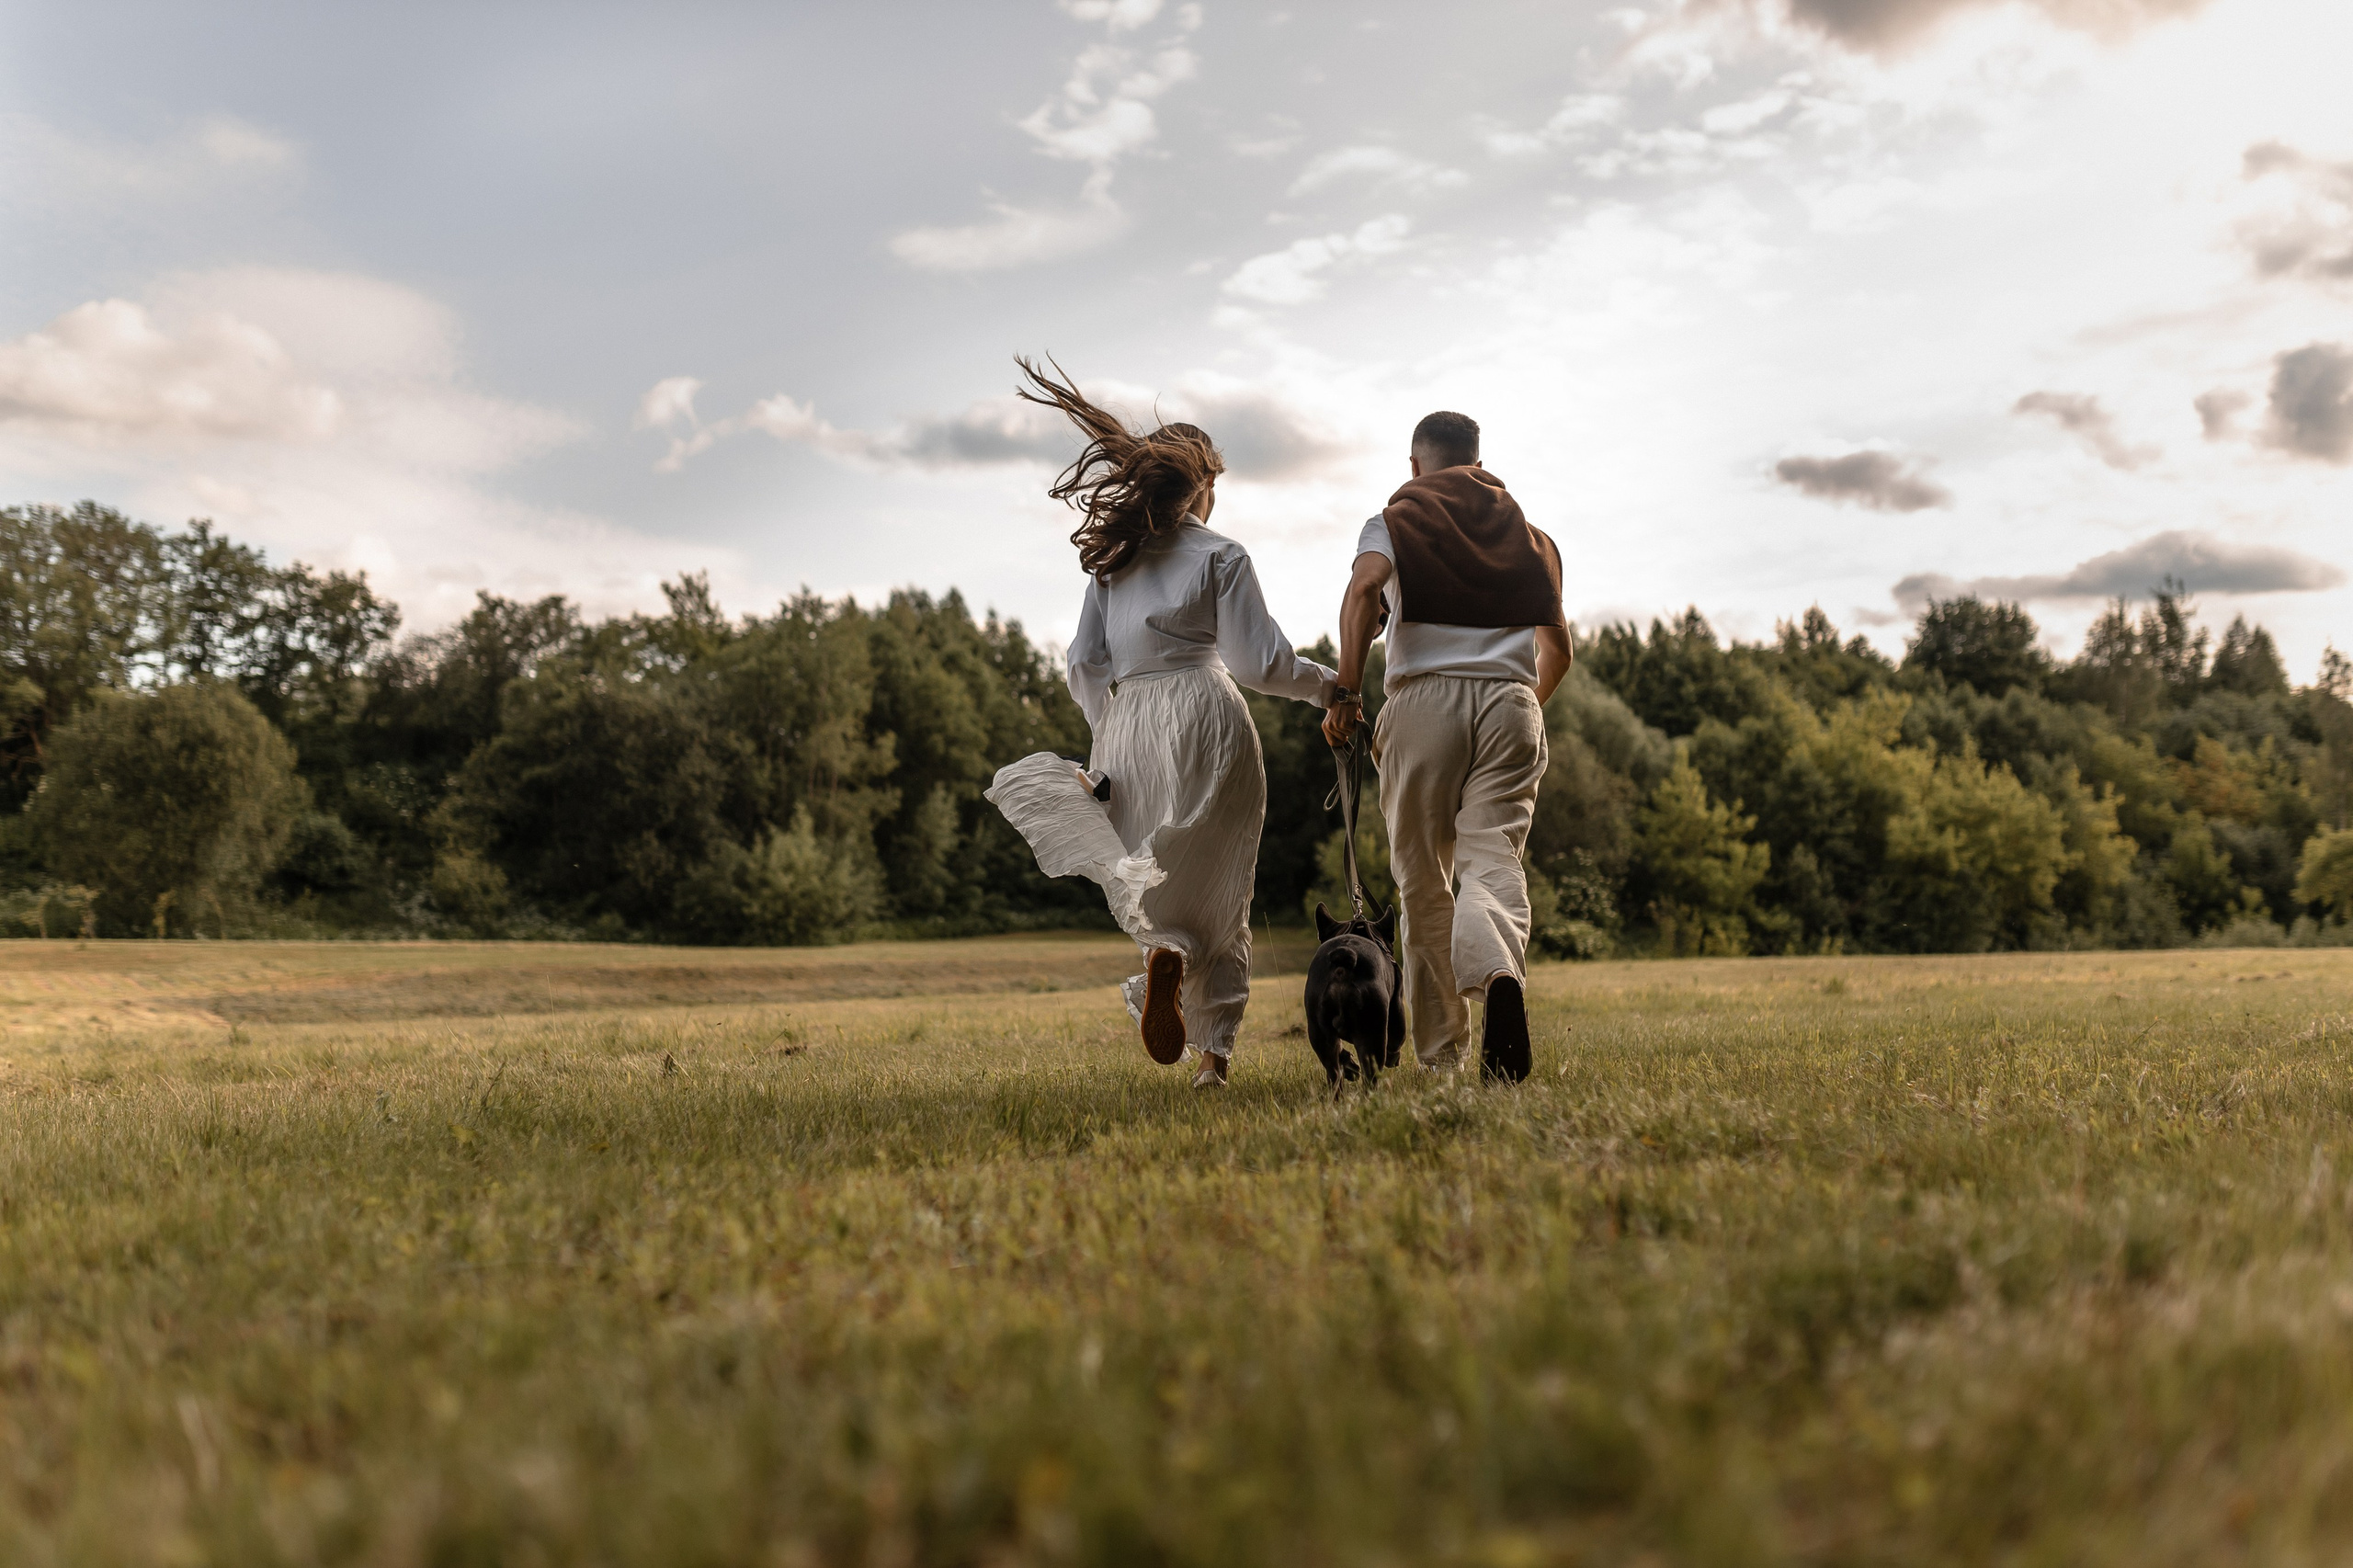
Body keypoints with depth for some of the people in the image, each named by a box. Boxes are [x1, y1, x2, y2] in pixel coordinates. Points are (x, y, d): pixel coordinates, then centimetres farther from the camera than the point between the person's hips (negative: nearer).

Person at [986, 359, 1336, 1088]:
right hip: (1204, 716, -3)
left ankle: (1163, 945, -26)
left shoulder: (1111, 559, 11)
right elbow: (1257, 660, -5)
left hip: (1129, 722, 3)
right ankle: (1215, 1050, -4)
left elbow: (1086, 662, 9)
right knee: (1214, 885, 5)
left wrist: (1107, 745, 17)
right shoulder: (1220, 557, -1)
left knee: (1158, 880, 10)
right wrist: (1324, 685, 11)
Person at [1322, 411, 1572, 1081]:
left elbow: (1364, 586, -11)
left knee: (1423, 877, 6)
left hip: (1424, 698, -2)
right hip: (1510, 699, 2)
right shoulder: (1526, 533, 22)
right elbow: (1558, 647, 19)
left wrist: (1346, 692, -11)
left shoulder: (1394, 521, 12)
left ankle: (1441, 1051, 8)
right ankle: (1502, 975, -41)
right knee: (1493, 857, -7)